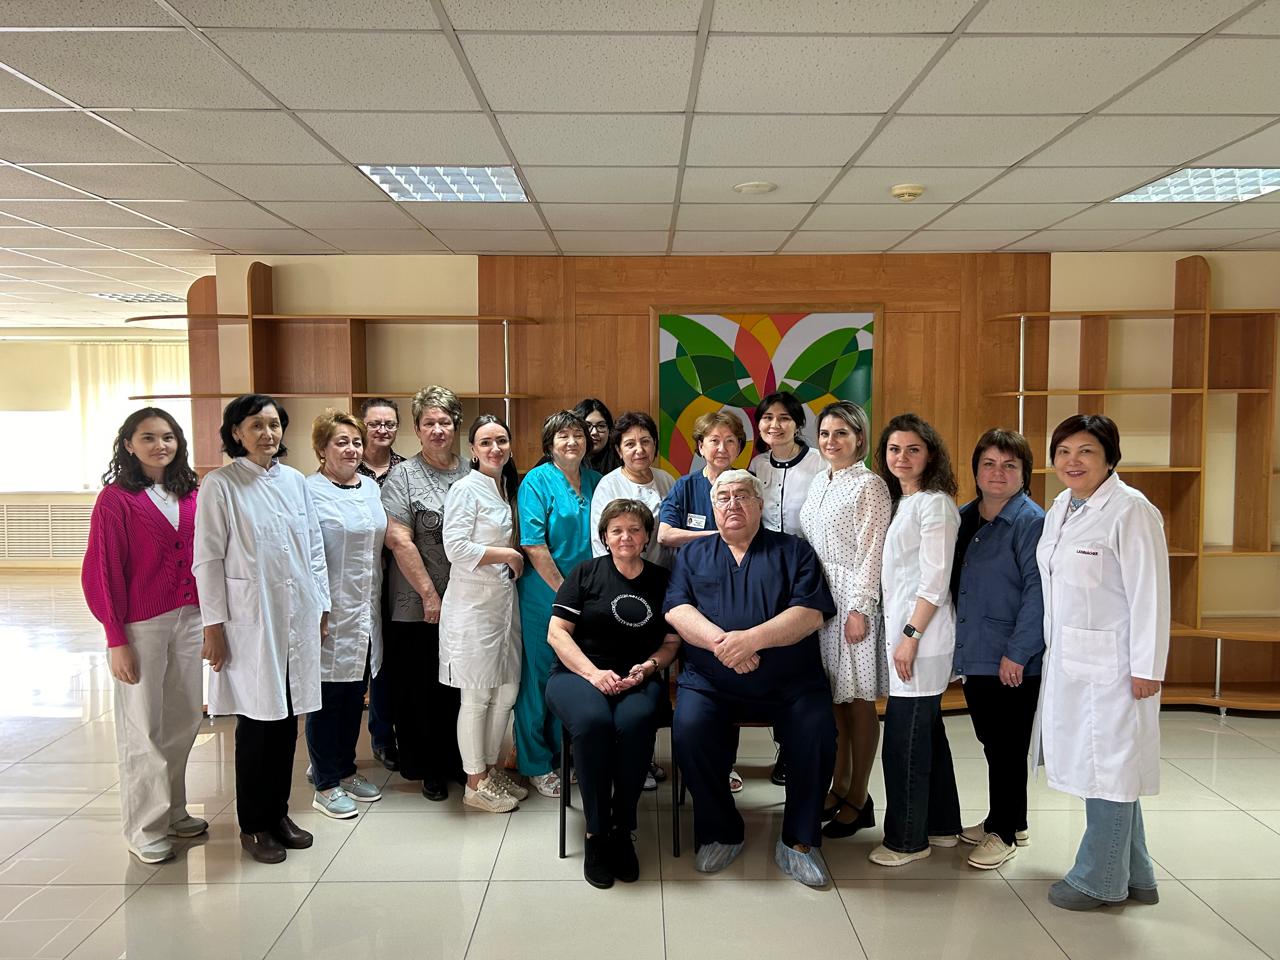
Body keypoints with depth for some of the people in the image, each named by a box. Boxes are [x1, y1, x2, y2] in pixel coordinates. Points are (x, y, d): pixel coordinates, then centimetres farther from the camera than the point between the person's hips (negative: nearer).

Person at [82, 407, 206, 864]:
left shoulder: (189, 495, 8)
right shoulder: (115, 499, -7)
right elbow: (101, 573, -8)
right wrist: (116, 641, -10)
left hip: (189, 620, 5)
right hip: (141, 625, -5)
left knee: (184, 719, 12)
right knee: (143, 728, 5)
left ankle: (174, 811, 29)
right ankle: (145, 828, 20)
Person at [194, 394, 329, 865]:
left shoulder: (296, 481, 8)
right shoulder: (220, 485, -5)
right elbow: (207, 560, -6)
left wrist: (322, 607, 10)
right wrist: (213, 625, -9)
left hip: (298, 617, 4)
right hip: (250, 620, -4)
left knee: (287, 719, 11)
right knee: (258, 720, 3)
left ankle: (278, 812, 27)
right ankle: (253, 825, 20)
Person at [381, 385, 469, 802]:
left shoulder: (472, 472, 8)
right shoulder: (403, 477, -3)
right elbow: (399, 540, -10)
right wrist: (429, 595, -13)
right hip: (418, 607, -3)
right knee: (422, 688, 6)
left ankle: (459, 761, 26)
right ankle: (429, 769, 21)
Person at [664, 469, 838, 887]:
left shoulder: (794, 551, 11)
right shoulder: (692, 555, 17)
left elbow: (811, 613, -4)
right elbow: (677, 610, 1)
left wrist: (753, 638, -19)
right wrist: (720, 641, -18)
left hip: (790, 682, 0)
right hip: (710, 681, 1)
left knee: (817, 732, -25)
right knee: (689, 729, -26)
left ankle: (799, 841, -2)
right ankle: (721, 832, 0)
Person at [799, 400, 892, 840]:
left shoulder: (869, 485, -10)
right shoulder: (821, 481, 13)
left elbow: (871, 553, -13)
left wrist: (860, 609, -17)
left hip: (852, 599, -7)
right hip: (817, 597, 7)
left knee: (857, 700, 1)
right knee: (831, 696, 12)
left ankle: (859, 800, 12)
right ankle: (839, 786, 24)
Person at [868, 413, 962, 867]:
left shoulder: (935, 504, -12)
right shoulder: (898, 502, 15)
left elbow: (935, 579, -16)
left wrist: (911, 635, -18)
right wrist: (899, 633, 13)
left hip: (921, 634, -9)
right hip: (900, 627, 9)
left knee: (905, 737, -2)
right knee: (926, 731, 17)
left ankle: (908, 838, 11)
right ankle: (941, 825, 29)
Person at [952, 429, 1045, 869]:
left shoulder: (1031, 521, -12)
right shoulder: (964, 518, 9)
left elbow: (1038, 591, -17)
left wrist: (1017, 653, -19)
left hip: (1012, 663, -7)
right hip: (973, 655, 7)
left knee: (1007, 747, 5)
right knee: (991, 743, 18)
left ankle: (1004, 832, 21)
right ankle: (1005, 821, 35)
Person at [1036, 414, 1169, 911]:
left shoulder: (1130, 509, -15)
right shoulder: (1060, 507, 9)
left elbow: (1150, 594, -16)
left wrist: (1147, 668, -16)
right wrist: (1052, 646, 15)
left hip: (1111, 661, -8)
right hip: (1068, 659, 8)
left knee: (1109, 766, 4)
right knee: (1100, 767, 16)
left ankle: (1098, 880, 19)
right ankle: (1133, 876, 32)